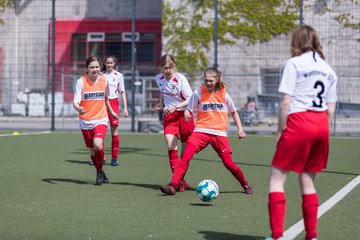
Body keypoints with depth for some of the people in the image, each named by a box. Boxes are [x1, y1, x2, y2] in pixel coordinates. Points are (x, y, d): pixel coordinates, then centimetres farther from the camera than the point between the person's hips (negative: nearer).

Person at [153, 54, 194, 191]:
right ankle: (179, 180, -18)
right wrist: (160, 104, 5)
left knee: (186, 148, 5)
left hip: (184, 114, -3)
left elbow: (190, 99, -11)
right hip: (169, 115, 3)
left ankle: (180, 178, 22)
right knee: (171, 146, -16)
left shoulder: (180, 79, -13)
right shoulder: (158, 79, 2)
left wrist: (175, 106, -23)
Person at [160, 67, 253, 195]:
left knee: (228, 163, -3)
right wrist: (187, 114, -18)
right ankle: (173, 185, -22)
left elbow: (234, 112, 18)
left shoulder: (224, 94, 4)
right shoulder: (198, 92, 0)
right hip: (201, 130, -1)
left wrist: (240, 129, 11)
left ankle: (245, 184, 21)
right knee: (186, 156, -20)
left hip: (219, 133, 1)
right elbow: (189, 109, 5)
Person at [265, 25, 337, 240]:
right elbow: (331, 109, 13)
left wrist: (280, 130, -2)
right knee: (307, 180, 16)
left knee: (276, 178, -1)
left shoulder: (294, 63, -3)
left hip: (299, 122, -6)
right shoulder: (328, 69, 14)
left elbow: (285, 102, -9)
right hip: (321, 126, 6)